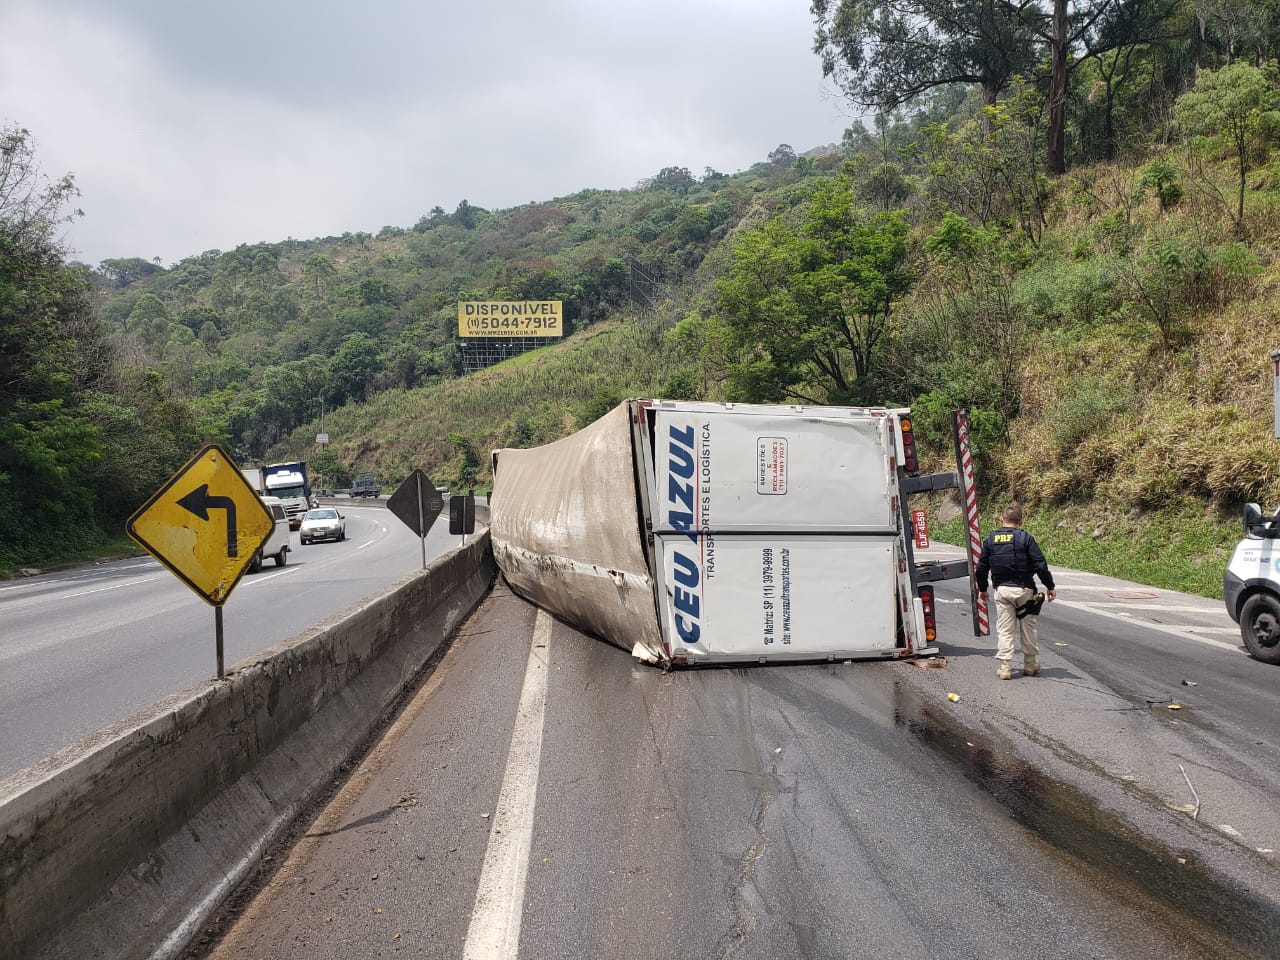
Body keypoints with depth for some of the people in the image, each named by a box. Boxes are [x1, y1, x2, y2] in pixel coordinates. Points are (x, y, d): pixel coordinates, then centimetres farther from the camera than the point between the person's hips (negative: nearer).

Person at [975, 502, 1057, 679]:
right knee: (1028, 628, 13)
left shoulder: (990, 539, 4)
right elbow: (1041, 565, -9)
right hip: (1024, 589, -1)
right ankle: (1030, 664, 21)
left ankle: (1005, 666, 1)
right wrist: (1049, 586, 1)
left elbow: (981, 568, 9)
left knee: (1004, 629, 5)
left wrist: (982, 588, 22)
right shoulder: (1025, 538, -5)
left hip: (1002, 590, 2)